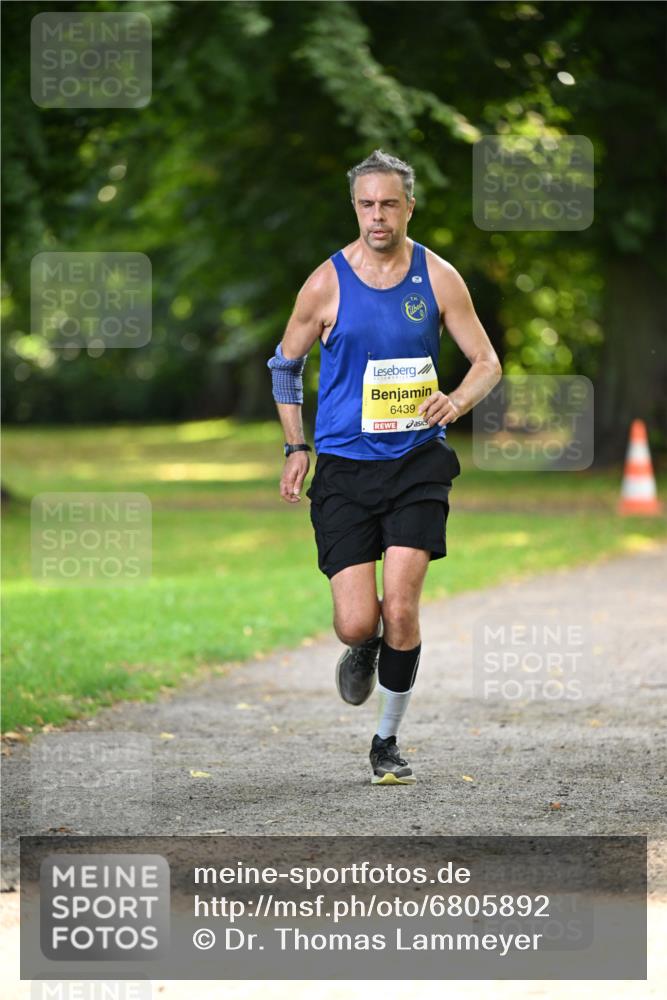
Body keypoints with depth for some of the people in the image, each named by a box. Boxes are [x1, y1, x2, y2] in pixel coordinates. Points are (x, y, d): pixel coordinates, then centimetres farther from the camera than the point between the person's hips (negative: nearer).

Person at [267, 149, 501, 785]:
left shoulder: (439, 278, 0)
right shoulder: (327, 284, -3)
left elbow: (487, 362, 6)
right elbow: (285, 363, 11)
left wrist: (458, 401, -16)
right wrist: (295, 449, 4)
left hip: (417, 461, 0)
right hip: (344, 468, 0)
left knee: (400, 607, -11)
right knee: (356, 622, -9)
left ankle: (388, 740, 8)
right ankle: (364, 650, 31)